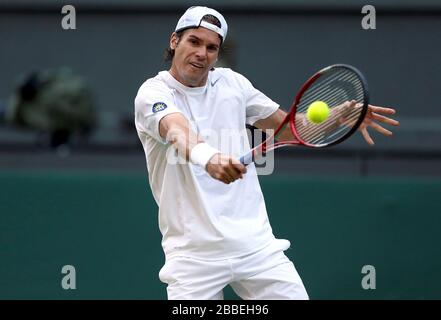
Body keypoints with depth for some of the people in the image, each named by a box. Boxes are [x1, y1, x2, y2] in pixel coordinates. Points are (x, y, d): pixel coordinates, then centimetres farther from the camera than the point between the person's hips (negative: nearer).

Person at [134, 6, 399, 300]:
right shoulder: (153, 93, -6)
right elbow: (178, 131, -28)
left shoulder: (232, 82, 9)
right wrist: (208, 157, -50)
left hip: (255, 242, 4)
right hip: (193, 251, -4)